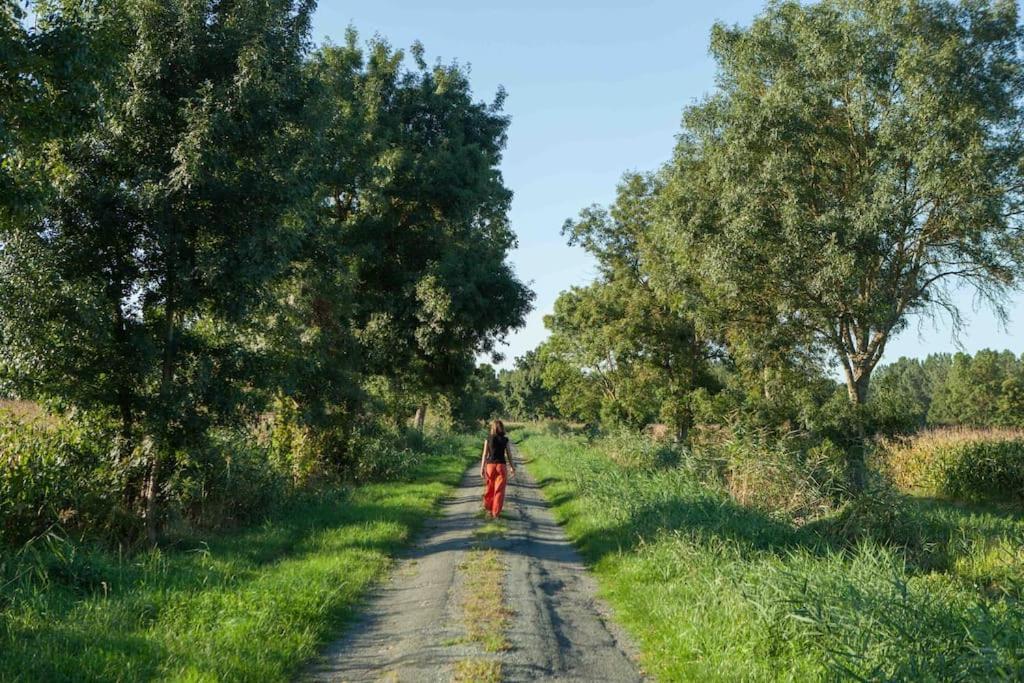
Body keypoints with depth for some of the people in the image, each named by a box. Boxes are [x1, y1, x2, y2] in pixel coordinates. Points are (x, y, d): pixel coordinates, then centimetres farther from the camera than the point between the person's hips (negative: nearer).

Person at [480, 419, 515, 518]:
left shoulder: (488, 439, -1)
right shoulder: (505, 439, 0)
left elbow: (485, 454, -4)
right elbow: (509, 454, 3)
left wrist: (482, 468, -3)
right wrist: (512, 467, 14)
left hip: (490, 465, 1)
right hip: (501, 465, -1)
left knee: (490, 488, 18)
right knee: (499, 490, 2)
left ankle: (488, 507, 33)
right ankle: (495, 513, 0)